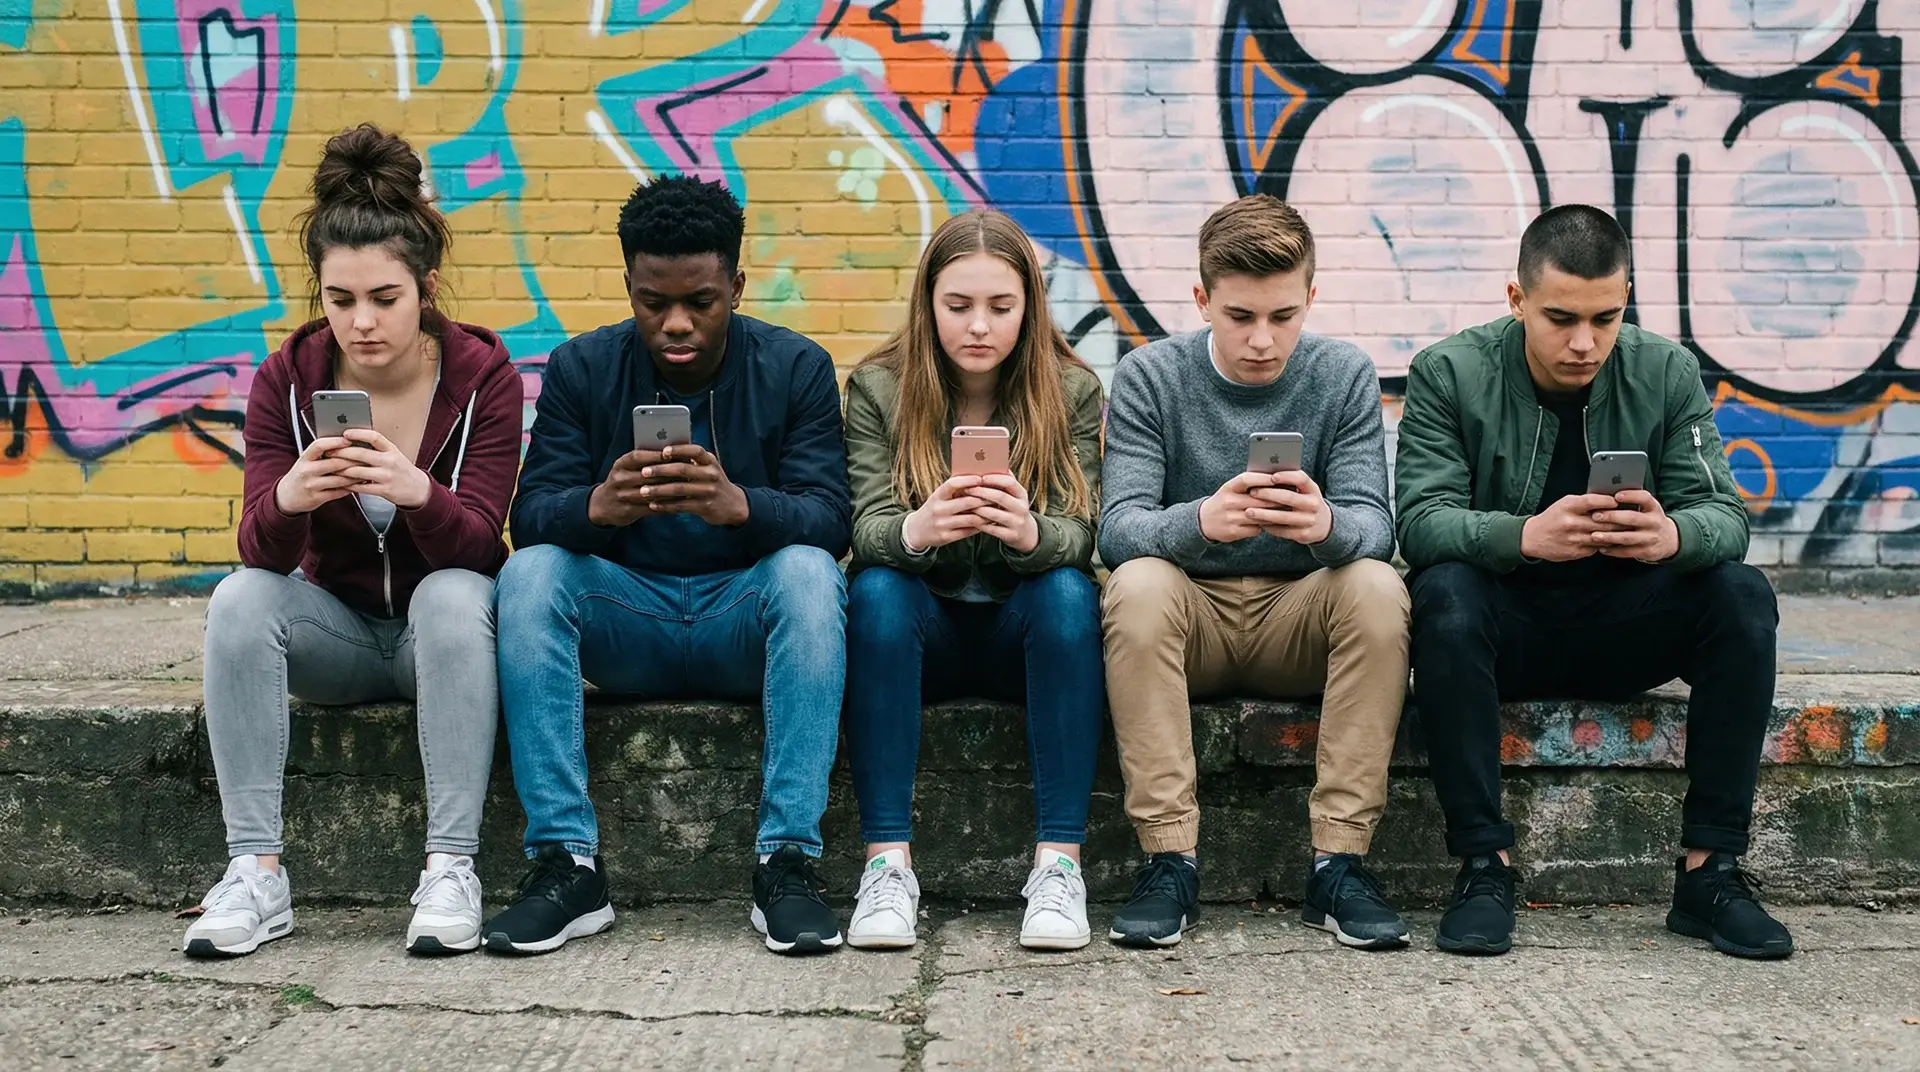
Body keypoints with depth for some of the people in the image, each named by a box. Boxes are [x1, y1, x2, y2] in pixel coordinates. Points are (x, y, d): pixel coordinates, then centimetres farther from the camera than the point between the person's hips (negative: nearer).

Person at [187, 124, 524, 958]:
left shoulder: (482, 374, -14)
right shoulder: (287, 379, -8)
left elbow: (476, 545, -21)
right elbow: (261, 553, -15)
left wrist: (417, 492, -44)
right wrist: (286, 500, -39)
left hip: (444, 633, -2)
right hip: (340, 628, 2)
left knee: (452, 594, -34)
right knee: (240, 599, -26)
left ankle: (451, 868, -33)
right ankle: (256, 873, -26)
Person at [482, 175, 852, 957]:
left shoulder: (796, 369, -3)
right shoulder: (581, 370, 1)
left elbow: (829, 521, -14)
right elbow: (531, 519, -9)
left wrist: (738, 504, -37)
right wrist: (598, 505, -34)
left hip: (746, 623, -1)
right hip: (625, 621, 1)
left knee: (809, 572, -32)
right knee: (529, 574, -27)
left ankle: (788, 863, -31)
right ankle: (567, 867, -27)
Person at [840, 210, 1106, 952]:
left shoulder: (1073, 392, -2)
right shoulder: (878, 389, -2)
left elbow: (1080, 537, -14)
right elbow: (868, 529, -14)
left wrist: (1031, 533, -39)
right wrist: (917, 530, -39)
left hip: (1027, 629, 0)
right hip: (920, 629, 0)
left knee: (1070, 591, -31)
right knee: (876, 590, -31)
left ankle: (1059, 863, -31)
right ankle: (887, 862, -32)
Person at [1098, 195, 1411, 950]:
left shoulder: (1344, 375, -3)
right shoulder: (1150, 377, -6)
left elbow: (1372, 525, -13)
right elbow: (1118, 528, -17)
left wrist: (1326, 524, -39)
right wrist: (1201, 521, -41)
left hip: (1299, 619, 1)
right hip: (1189, 616, -1)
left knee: (1378, 586, -29)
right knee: (1138, 585, -32)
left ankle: (1339, 862, -22)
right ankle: (1170, 861, -26)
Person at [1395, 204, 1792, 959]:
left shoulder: (1667, 373, -1)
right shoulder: (1449, 374, -8)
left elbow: (1724, 513, -8)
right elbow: (1420, 520, -19)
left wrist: (1674, 536, -34)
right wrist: (1524, 535, -40)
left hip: (1621, 628, 3)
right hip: (1502, 626, -2)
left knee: (1743, 596, -23)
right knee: (1444, 594, -34)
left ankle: (1710, 870, -17)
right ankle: (1484, 867, -27)